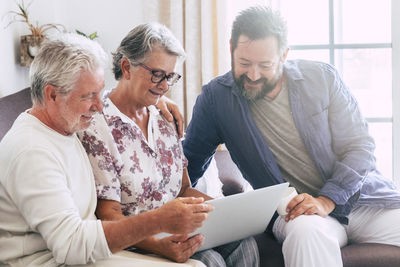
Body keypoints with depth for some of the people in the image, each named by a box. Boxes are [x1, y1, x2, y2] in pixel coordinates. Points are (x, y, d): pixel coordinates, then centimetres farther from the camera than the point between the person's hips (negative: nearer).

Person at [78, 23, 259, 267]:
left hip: (177, 229, 7)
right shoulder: (97, 128, -11)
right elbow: (108, 214, -14)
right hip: (134, 240, -6)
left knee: (243, 243, -20)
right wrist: (157, 245, -30)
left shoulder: (164, 119, 12)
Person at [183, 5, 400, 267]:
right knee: (307, 231, -38)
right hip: (294, 212, -2)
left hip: (365, 197, 3)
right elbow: (191, 161, 11)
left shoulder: (322, 77, 1)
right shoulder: (215, 96, 1)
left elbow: (360, 147, -1)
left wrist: (326, 200, -17)